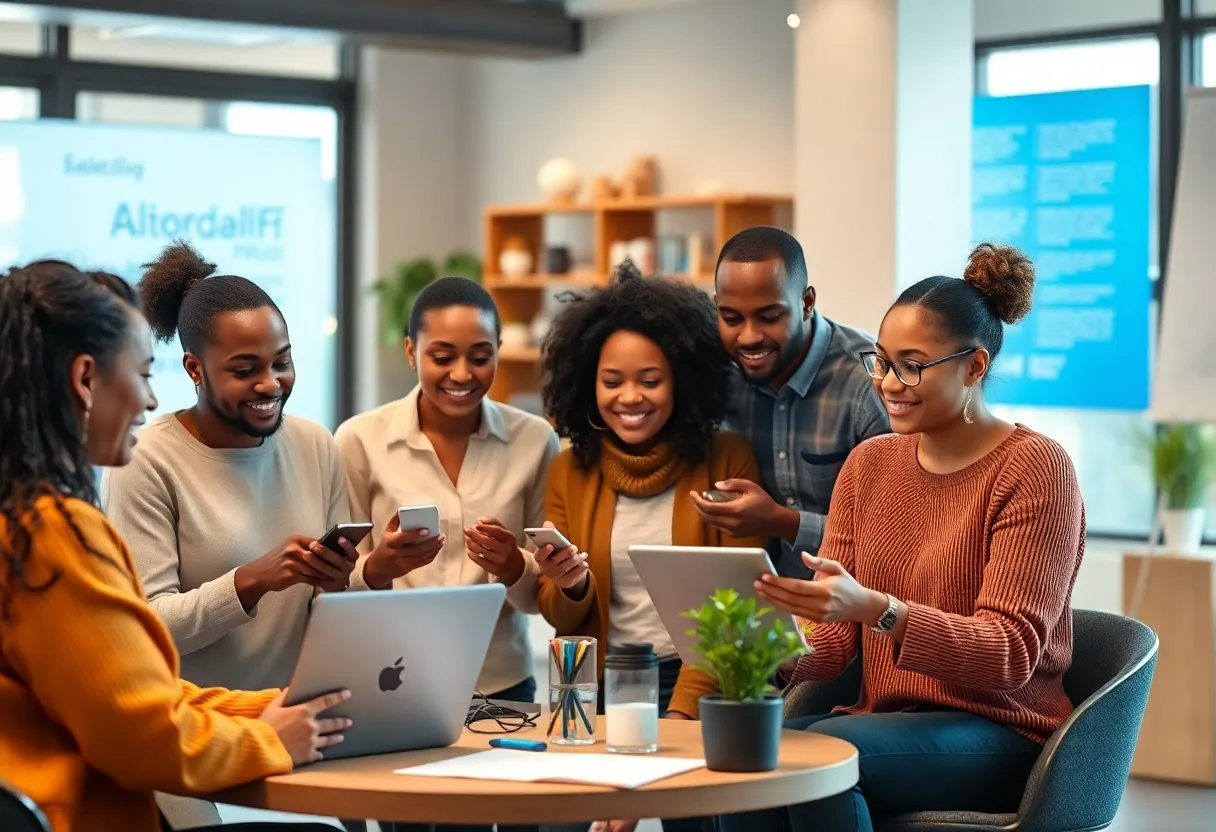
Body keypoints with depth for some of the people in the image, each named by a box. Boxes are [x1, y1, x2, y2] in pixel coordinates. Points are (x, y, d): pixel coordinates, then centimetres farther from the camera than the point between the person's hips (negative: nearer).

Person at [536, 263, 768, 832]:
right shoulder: (569, 472, 6)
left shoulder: (727, 461, -2)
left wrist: (681, 711, -16)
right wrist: (570, 588, -13)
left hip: (699, 685, -2)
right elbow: (560, 619, 10)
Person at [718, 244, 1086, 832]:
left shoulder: (1035, 469, -7)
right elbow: (833, 637, 8)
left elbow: (1013, 653, -15)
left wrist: (876, 609, -30)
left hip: (1001, 734, -5)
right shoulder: (869, 464, 12)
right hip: (885, 723, 5)